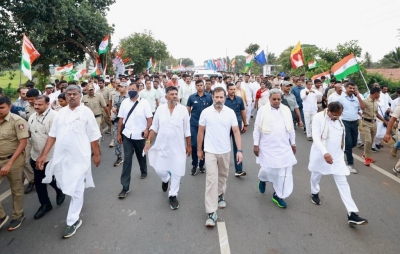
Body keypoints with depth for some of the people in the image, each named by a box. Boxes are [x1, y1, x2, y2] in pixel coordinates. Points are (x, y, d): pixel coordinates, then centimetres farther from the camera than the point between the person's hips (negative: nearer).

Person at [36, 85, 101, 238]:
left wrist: (96, 154, -4)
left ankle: (73, 221, 16)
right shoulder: (61, 112, 6)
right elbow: (52, 135, 7)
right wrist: (44, 155, 3)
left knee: (76, 189, 3)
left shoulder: (86, 112, -7)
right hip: (61, 156, 5)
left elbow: (93, 136, -5)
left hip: (79, 157, -5)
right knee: (66, 185, 19)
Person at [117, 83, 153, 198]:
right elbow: (121, 119, 6)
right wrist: (119, 133, 5)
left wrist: (147, 129, -26)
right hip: (127, 135, 2)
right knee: (127, 160, -2)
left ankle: (144, 171, 51)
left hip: (139, 135, -1)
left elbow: (149, 118, -9)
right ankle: (125, 187, 1)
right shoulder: (124, 102, 3)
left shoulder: (144, 102, -6)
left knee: (141, 156, 19)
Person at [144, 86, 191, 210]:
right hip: (162, 146, 2)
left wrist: (189, 145, 3)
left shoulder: (183, 109, -7)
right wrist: (148, 141, -1)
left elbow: (187, 130, -1)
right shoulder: (160, 109, -2)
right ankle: (165, 180, 45)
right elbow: (154, 127, 5)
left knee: (176, 172, 5)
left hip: (178, 146, -1)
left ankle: (173, 195, 24)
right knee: (160, 170, 8)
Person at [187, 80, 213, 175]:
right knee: (194, 145, 1)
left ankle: (201, 165, 24)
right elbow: (188, 110, 6)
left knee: (203, 145, 9)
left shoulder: (209, 97, -1)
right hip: (194, 124, 0)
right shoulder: (191, 97, 0)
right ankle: (194, 165, 17)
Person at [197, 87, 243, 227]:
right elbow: (201, 132, 1)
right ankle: (211, 212, -4)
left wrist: (239, 150, -12)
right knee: (211, 180, -6)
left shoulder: (230, 112, -5)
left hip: (225, 151, 2)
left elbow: (236, 131, -4)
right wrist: (199, 149, 6)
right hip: (210, 151, -2)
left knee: (223, 176, 20)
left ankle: (220, 195, 47)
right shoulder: (205, 112, -7)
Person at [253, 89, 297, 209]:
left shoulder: (286, 110, 4)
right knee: (267, 169, 0)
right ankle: (262, 179, 37)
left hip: (284, 147, 3)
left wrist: (293, 143, 13)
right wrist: (256, 144, -4)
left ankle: (278, 195, 19)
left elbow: (291, 128, 11)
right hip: (268, 147, -3)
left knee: (283, 171, 3)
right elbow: (257, 129, -3)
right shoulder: (262, 110, -5)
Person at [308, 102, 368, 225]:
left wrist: (341, 151, 17)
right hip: (321, 154, -4)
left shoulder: (339, 119, 2)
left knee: (342, 182, 0)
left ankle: (351, 214, 1)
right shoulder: (318, 117, -16)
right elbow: (316, 136, -24)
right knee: (316, 176, 18)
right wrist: (324, 153, -35)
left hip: (337, 156, 4)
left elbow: (342, 136, 15)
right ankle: (314, 193, 50)